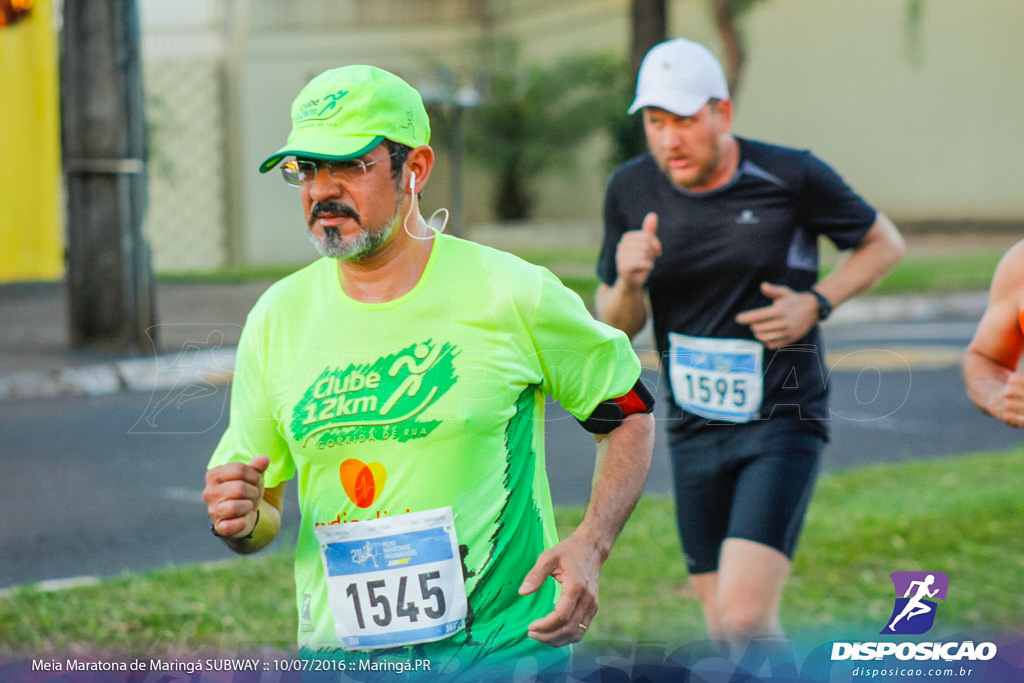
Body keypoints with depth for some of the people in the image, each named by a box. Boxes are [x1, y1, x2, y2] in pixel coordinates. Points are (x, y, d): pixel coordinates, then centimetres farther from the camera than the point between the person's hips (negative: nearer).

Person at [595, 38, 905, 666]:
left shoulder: (791, 177, -11)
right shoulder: (631, 190, 0)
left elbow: (885, 243, 4)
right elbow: (616, 327, 7)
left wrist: (816, 302, -12)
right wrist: (629, 283, -16)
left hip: (782, 427, -4)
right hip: (694, 433, 5)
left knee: (745, 618, -20)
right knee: (724, 630, 12)